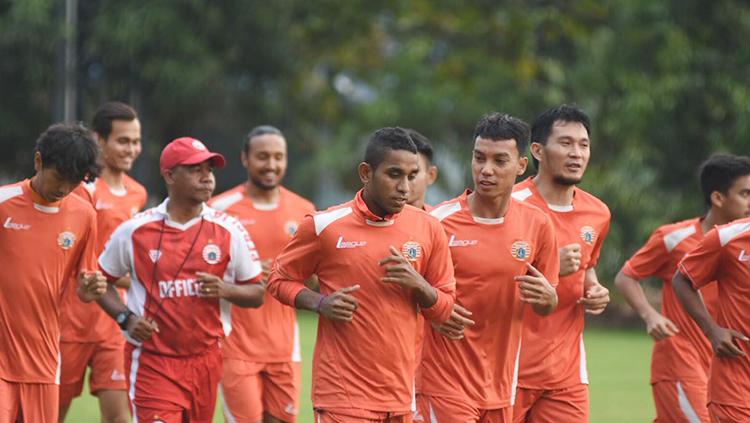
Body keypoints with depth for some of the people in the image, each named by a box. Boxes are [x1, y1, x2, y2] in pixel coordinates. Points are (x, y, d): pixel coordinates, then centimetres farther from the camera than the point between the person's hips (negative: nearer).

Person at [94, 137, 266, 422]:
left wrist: (225, 290, -13)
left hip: (205, 359, 3)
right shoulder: (135, 231, -2)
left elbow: (257, 294, 8)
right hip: (152, 360, -3)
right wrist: (126, 319, -7)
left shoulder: (229, 231, 2)